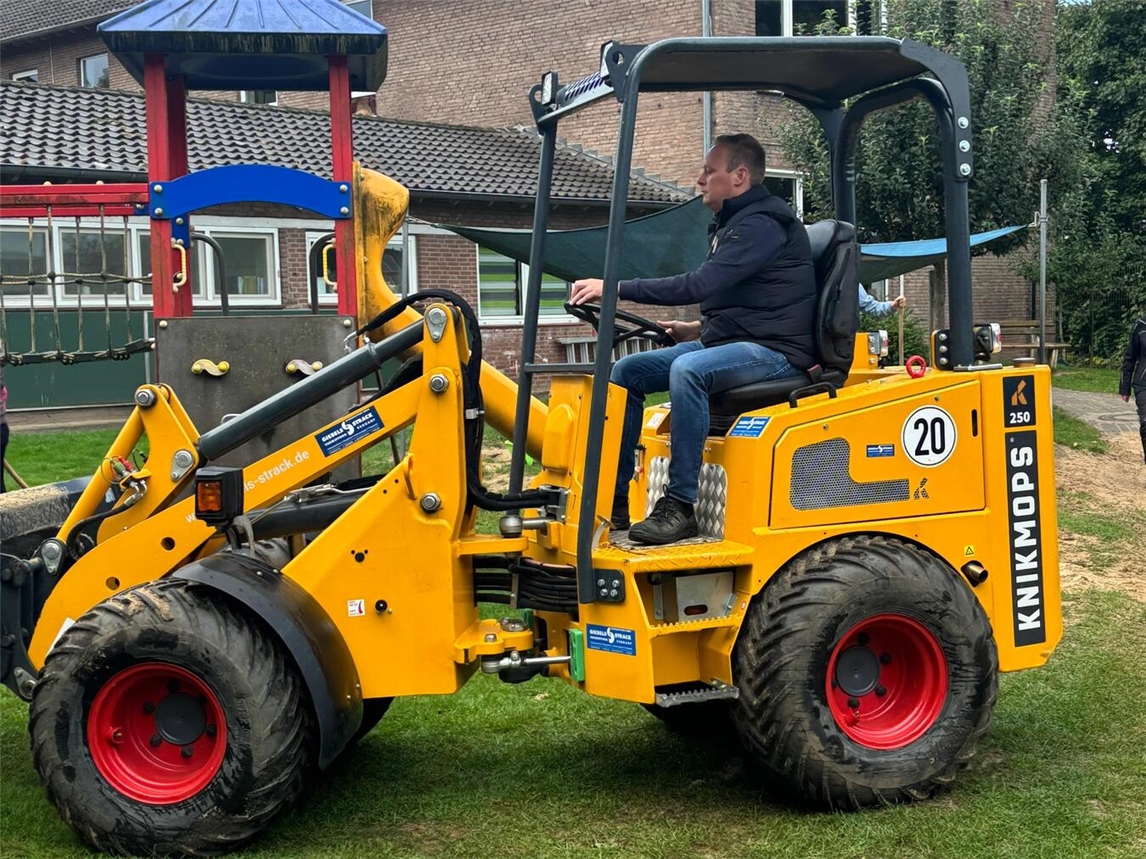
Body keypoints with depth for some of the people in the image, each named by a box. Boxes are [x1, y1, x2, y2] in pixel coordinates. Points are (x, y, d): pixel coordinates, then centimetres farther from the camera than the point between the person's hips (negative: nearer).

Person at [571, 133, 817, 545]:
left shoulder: (763, 223, -15)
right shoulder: (731, 223, 17)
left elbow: (700, 284, -26)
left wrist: (617, 287, -24)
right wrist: (697, 329, 12)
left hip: (774, 352, -10)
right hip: (728, 342, 10)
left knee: (688, 369, -36)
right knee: (627, 371, -1)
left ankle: (681, 505, -30)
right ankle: (615, 501, -2)